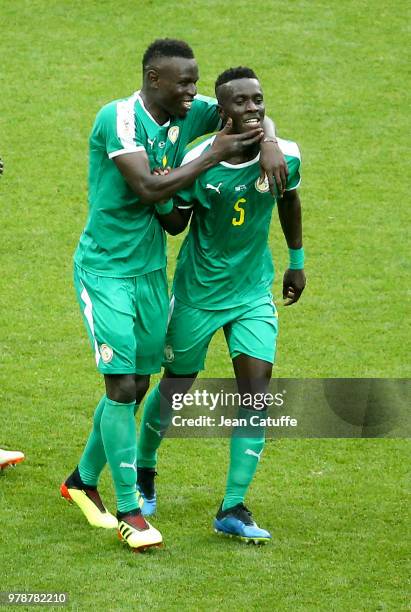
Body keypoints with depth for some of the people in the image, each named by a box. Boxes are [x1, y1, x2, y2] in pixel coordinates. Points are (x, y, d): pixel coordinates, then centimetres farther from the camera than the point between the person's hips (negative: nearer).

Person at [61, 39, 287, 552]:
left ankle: (83, 480, 31)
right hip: (104, 269, -7)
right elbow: (149, 189, -28)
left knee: (137, 385, 11)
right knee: (122, 385, -10)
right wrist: (212, 157, -24)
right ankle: (128, 511, -2)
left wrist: (268, 144, -12)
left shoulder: (187, 115, -1)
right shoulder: (119, 118, -20)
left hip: (150, 269, 7)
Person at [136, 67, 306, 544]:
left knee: (256, 393, -9)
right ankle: (144, 472, 40)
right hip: (197, 291, -2)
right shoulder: (197, 160, -20)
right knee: (174, 389, 11)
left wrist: (297, 262, 20)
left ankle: (233, 509, -1)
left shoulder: (285, 156, -13)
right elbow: (176, 223, -8)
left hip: (254, 292, 2)